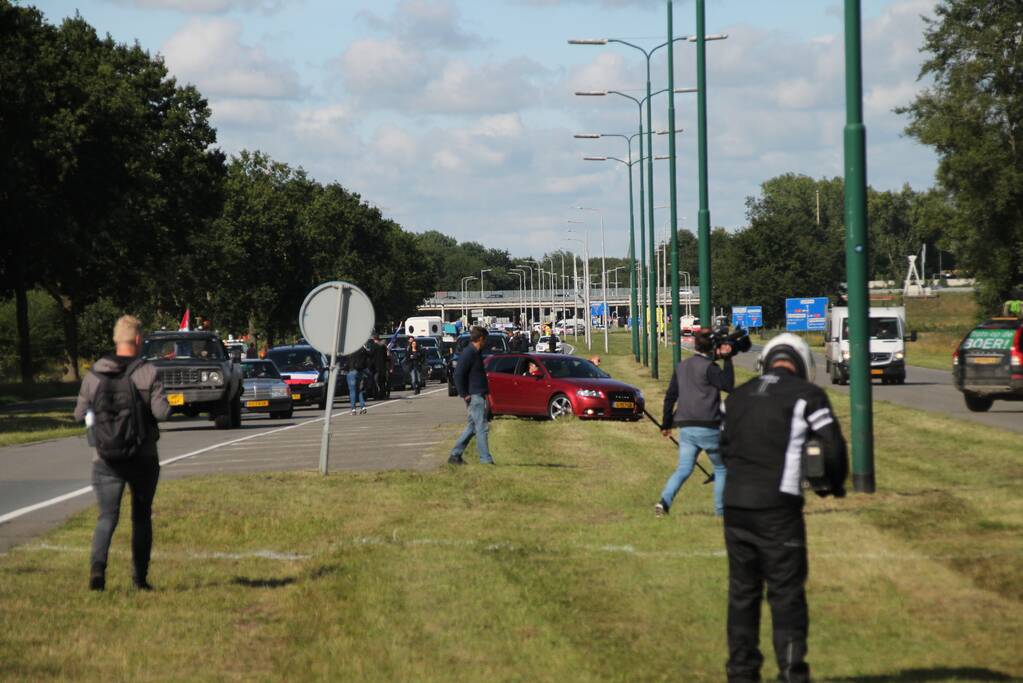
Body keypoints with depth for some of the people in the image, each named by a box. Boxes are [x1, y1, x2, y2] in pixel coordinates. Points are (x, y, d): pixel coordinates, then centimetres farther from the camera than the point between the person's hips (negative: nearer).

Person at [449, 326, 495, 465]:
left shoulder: (475, 353, 15)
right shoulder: (468, 353, -15)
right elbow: (458, 374, -21)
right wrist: (464, 394, -18)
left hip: (479, 395, 10)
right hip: (474, 396, -10)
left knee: (473, 427, 13)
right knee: (481, 427, -8)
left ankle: (455, 455, 18)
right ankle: (485, 459, -6)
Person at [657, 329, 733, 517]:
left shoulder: (682, 366, 12)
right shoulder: (708, 367, -10)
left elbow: (670, 396, 14)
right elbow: (728, 385, -15)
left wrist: (666, 423, 19)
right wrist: (727, 359, -9)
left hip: (685, 427, 6)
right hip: (707, 427, -5)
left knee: (683, 469, 3)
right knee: (721, 467, 12)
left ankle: (664, 501, -18)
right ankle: (720, 508, 10)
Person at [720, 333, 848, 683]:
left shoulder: (738, 396, 15)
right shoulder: (807, 395, -2)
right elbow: (832, 447, -4)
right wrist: (835, 483, 14)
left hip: (735, 505, 5)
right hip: (777, 507, -5)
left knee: (742, 591, 13)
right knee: (786, 592, 1)